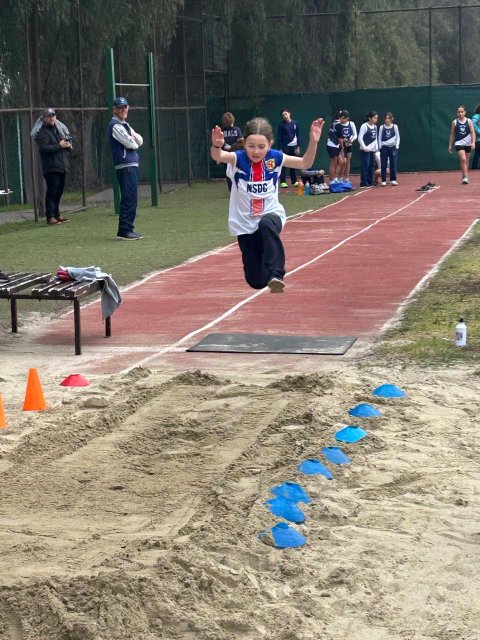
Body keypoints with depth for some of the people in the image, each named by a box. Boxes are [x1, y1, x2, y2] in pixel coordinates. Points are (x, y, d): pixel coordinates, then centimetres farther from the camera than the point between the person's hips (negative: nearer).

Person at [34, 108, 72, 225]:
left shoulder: (59, 129, 19)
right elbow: (44, 148, -19)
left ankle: (57, 214, 23)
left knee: (59, 191, 13)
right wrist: (59, 146, -18)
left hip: (62, 166, 8)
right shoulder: (42, 132, -7)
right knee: (51, 192, -10)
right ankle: (50, 217, -10)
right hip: (51, 167, -8)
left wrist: (68, 145, 2)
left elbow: (68, 140, 26)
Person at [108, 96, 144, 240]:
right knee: (129, 199, -12)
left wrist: (134, 137, -4)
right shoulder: (116, 125, -10)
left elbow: (140, 141, 16)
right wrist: (135, 142, 6)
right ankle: (124, 231, -12)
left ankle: (128, 229, 15)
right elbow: (131, 144, -16)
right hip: (125, 167, -10)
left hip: (132, 165, 10)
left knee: (132, 199, 11)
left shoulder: (125, 125, 21)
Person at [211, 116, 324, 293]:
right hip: (245, 223, 0)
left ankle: (276, 274, -37)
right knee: (256, 281, 3)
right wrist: (216, 146, -57)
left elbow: (305, 163, -4)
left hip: (271, 214, 0)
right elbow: (218, 156, -33)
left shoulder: (274, 158, -8)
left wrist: (313, 141, -21)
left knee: (266, 224, -41)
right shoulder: (238, 159, -13)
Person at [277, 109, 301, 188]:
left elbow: (298, 135, 7)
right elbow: (279, 137, -3)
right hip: (285, 146, -3)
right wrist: (280, 148, -9)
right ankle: (283, 182, -4)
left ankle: (294, 181, 16)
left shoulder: (295, 123, 5)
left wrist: (298, 147, 1)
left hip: (294, 146, 3)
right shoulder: (281, 125, -3)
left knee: (293, 164, 9)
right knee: (283, 165, -5)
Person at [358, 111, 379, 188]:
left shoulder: (375, 127, 12)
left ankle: (370, 183, 15)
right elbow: (360, 138, -11)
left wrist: (376, 147, 12)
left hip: (372, 150, 7)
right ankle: (363, 184, -4)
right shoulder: (364, 126, -9)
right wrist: (364, 147, -15)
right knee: (365, 167, -7)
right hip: (365, 150, -7)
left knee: (372, 167, 8)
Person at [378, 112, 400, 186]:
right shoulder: (382, 127, 3)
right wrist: (380, 147, -2)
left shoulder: (395, 127, 3)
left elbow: (398, 137, 6)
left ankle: (393, 180, 7)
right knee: (383, 164, -1)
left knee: (393, 164, 1)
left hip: (393, 147, 0)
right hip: (384, 147, 0)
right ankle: (383, 181, 3)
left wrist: (397, 146, -3)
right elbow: (379, 138, 6)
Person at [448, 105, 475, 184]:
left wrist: (473, 142, -15)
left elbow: (472, 132, -2)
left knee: (466, 161, 11)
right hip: (459, 143, -2)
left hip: (467, 143, 2)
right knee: (463, 159, -20)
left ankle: (464, 177, 25)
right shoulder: (454, 122, 0)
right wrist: (450, 145, 6)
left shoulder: (469, 121, 0)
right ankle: (465, 177, -20)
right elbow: (452, 134, 6)